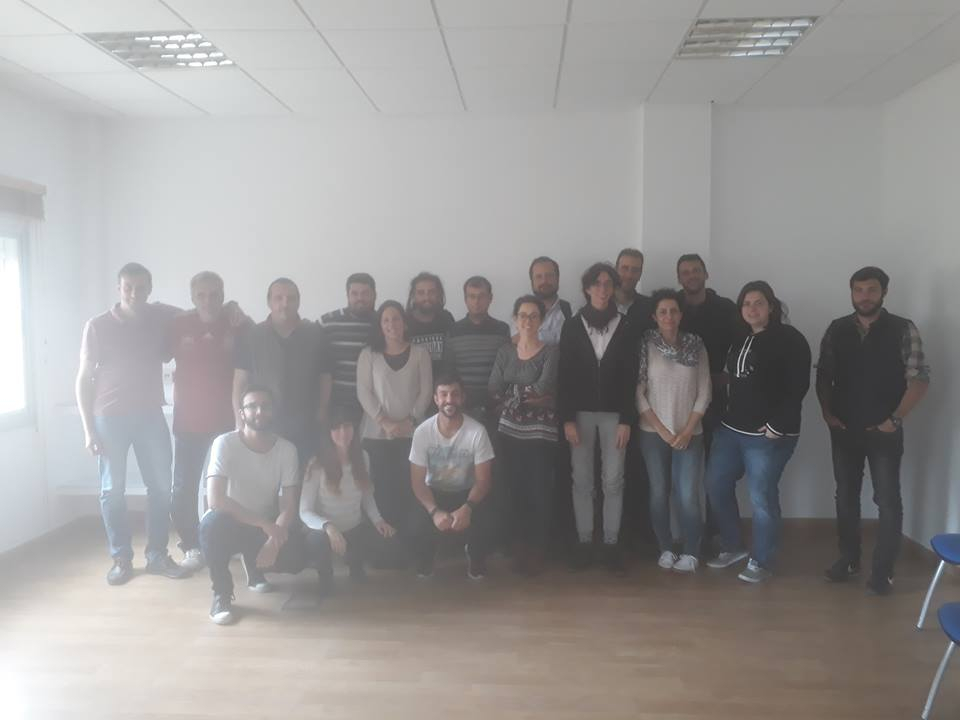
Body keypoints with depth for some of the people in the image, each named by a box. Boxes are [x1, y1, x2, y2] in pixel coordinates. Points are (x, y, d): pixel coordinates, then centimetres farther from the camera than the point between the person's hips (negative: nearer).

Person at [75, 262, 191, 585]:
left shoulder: (162, 317, 1)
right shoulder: (98, 326, -5)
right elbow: (84, 379, -1)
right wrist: (88, 428, -7)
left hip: (150, 414, 2)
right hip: (110, 416, -2)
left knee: (160, 486, 4)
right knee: (112, 490, 2)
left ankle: (157, 555, 15)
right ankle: (121, 558, 14)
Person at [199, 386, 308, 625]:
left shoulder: (287, 449, -10)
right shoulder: (225, 443, -19)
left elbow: (289, 505, -11)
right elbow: (215, 499, -31)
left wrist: (274, 540, -29)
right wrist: (263, 523, -36)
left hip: (266, 527, 3)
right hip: (229, 524, -3)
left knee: (295, 557, -25)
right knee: (214, 522, -38)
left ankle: (255, 570, 14)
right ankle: (221, 594, -14)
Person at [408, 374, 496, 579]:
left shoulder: (477, 432, -18)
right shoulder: (423, 431, -15)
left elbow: (483, 481, -15)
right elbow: (417, 481, -13)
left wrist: (467, 508, -34)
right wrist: (434, 511, -30)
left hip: (466, 494, -1)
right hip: (434, 493, 1)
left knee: (480, 526, -30)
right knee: (418, 526, -29)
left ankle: (476, 564, 9)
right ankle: (424, 567, 8)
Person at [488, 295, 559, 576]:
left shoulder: (550, 351, -3)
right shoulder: (505, 351, 9)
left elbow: (544, 387, -18)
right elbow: (494, 390, -1)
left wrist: (514, 394, -6)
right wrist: (530, 397, -7)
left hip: (541, 432, -3)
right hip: (509, 430, 4)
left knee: (540, 492, -3)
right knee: (516, 490, 6)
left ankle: (537, 551, 12)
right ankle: (520, 547, 20)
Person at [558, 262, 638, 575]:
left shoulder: (625, 328, 1)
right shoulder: (572, 326, 1)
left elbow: (630, 377, 0)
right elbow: (565, 376, -1)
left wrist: (627, 420, -6)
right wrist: (567, 418, -7)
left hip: (613, 414, 0)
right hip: (581, 413, 0)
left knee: (613, 481, 2)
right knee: (582, 480, 4)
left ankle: (611, 544, 13)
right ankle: (584, 542, 14)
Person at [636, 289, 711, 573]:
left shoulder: (696, 345, 1)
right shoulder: (645, 345, -4)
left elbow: (704, 393, 1)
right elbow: (638, 392, -6)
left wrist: (687, 431, -7)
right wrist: (662, 430, -8)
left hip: (689, 434, 1)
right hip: (653, 433, 0)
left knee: (688, 496, -5)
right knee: (659, 492, 5)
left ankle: (691, 552, 12)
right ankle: (665, 548, 22)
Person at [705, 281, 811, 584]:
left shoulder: (789, 339, -9)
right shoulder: (740, 338, 13)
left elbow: (799, 386, -15)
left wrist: (778, 425, -19)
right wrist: (727, 414, 9)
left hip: (768, 434, -7)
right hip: (731, 428, 8)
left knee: (761, 497, 0)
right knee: (716, 485, 11)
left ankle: (761, 562, 17)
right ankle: (732, 546, 29)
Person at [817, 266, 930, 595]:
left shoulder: (903, 330, -6)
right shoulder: (837, 330, 3)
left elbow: (920, 379, -8)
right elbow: (823, 375, 8)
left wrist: (895, 419, -13)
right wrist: (827, 412, -2)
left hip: (884, 431, -3)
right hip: (844, 429, 3)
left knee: (888, 501, 2)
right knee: (845, 496, 12)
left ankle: (883, 569, 14)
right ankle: (848, 558, 27)